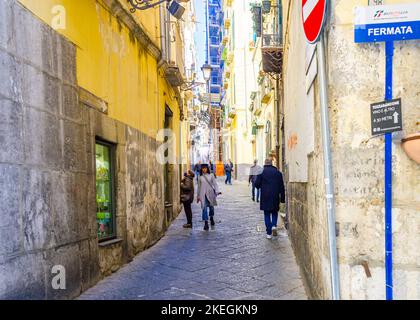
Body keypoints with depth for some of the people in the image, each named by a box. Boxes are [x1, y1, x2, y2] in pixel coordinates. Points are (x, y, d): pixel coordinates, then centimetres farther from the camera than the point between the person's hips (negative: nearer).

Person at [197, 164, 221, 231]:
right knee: (204, 208, -8)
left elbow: (215, 184, 1)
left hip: (210, 193, 0)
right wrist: (198, 196, 14)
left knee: (211, 207, 10)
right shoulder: (200, 177, 8)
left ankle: (211, 218, 39)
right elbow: (199, 187, 13)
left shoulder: (211, 176, 4)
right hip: (203, 194, 0)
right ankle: (206, 223, -7)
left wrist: (217, 191, -13)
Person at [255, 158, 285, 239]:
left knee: (267, 214, 7)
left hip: (265, 197, -1)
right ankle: (274, 225, -5)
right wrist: (282, 198, 8)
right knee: (274, 212, 19)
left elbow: (257, 184, -4)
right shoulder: (278, 172, 4)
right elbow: (281, 186, 3)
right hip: (275, 197, 1)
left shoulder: (262, 172, -2)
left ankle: (269, 233, 5)